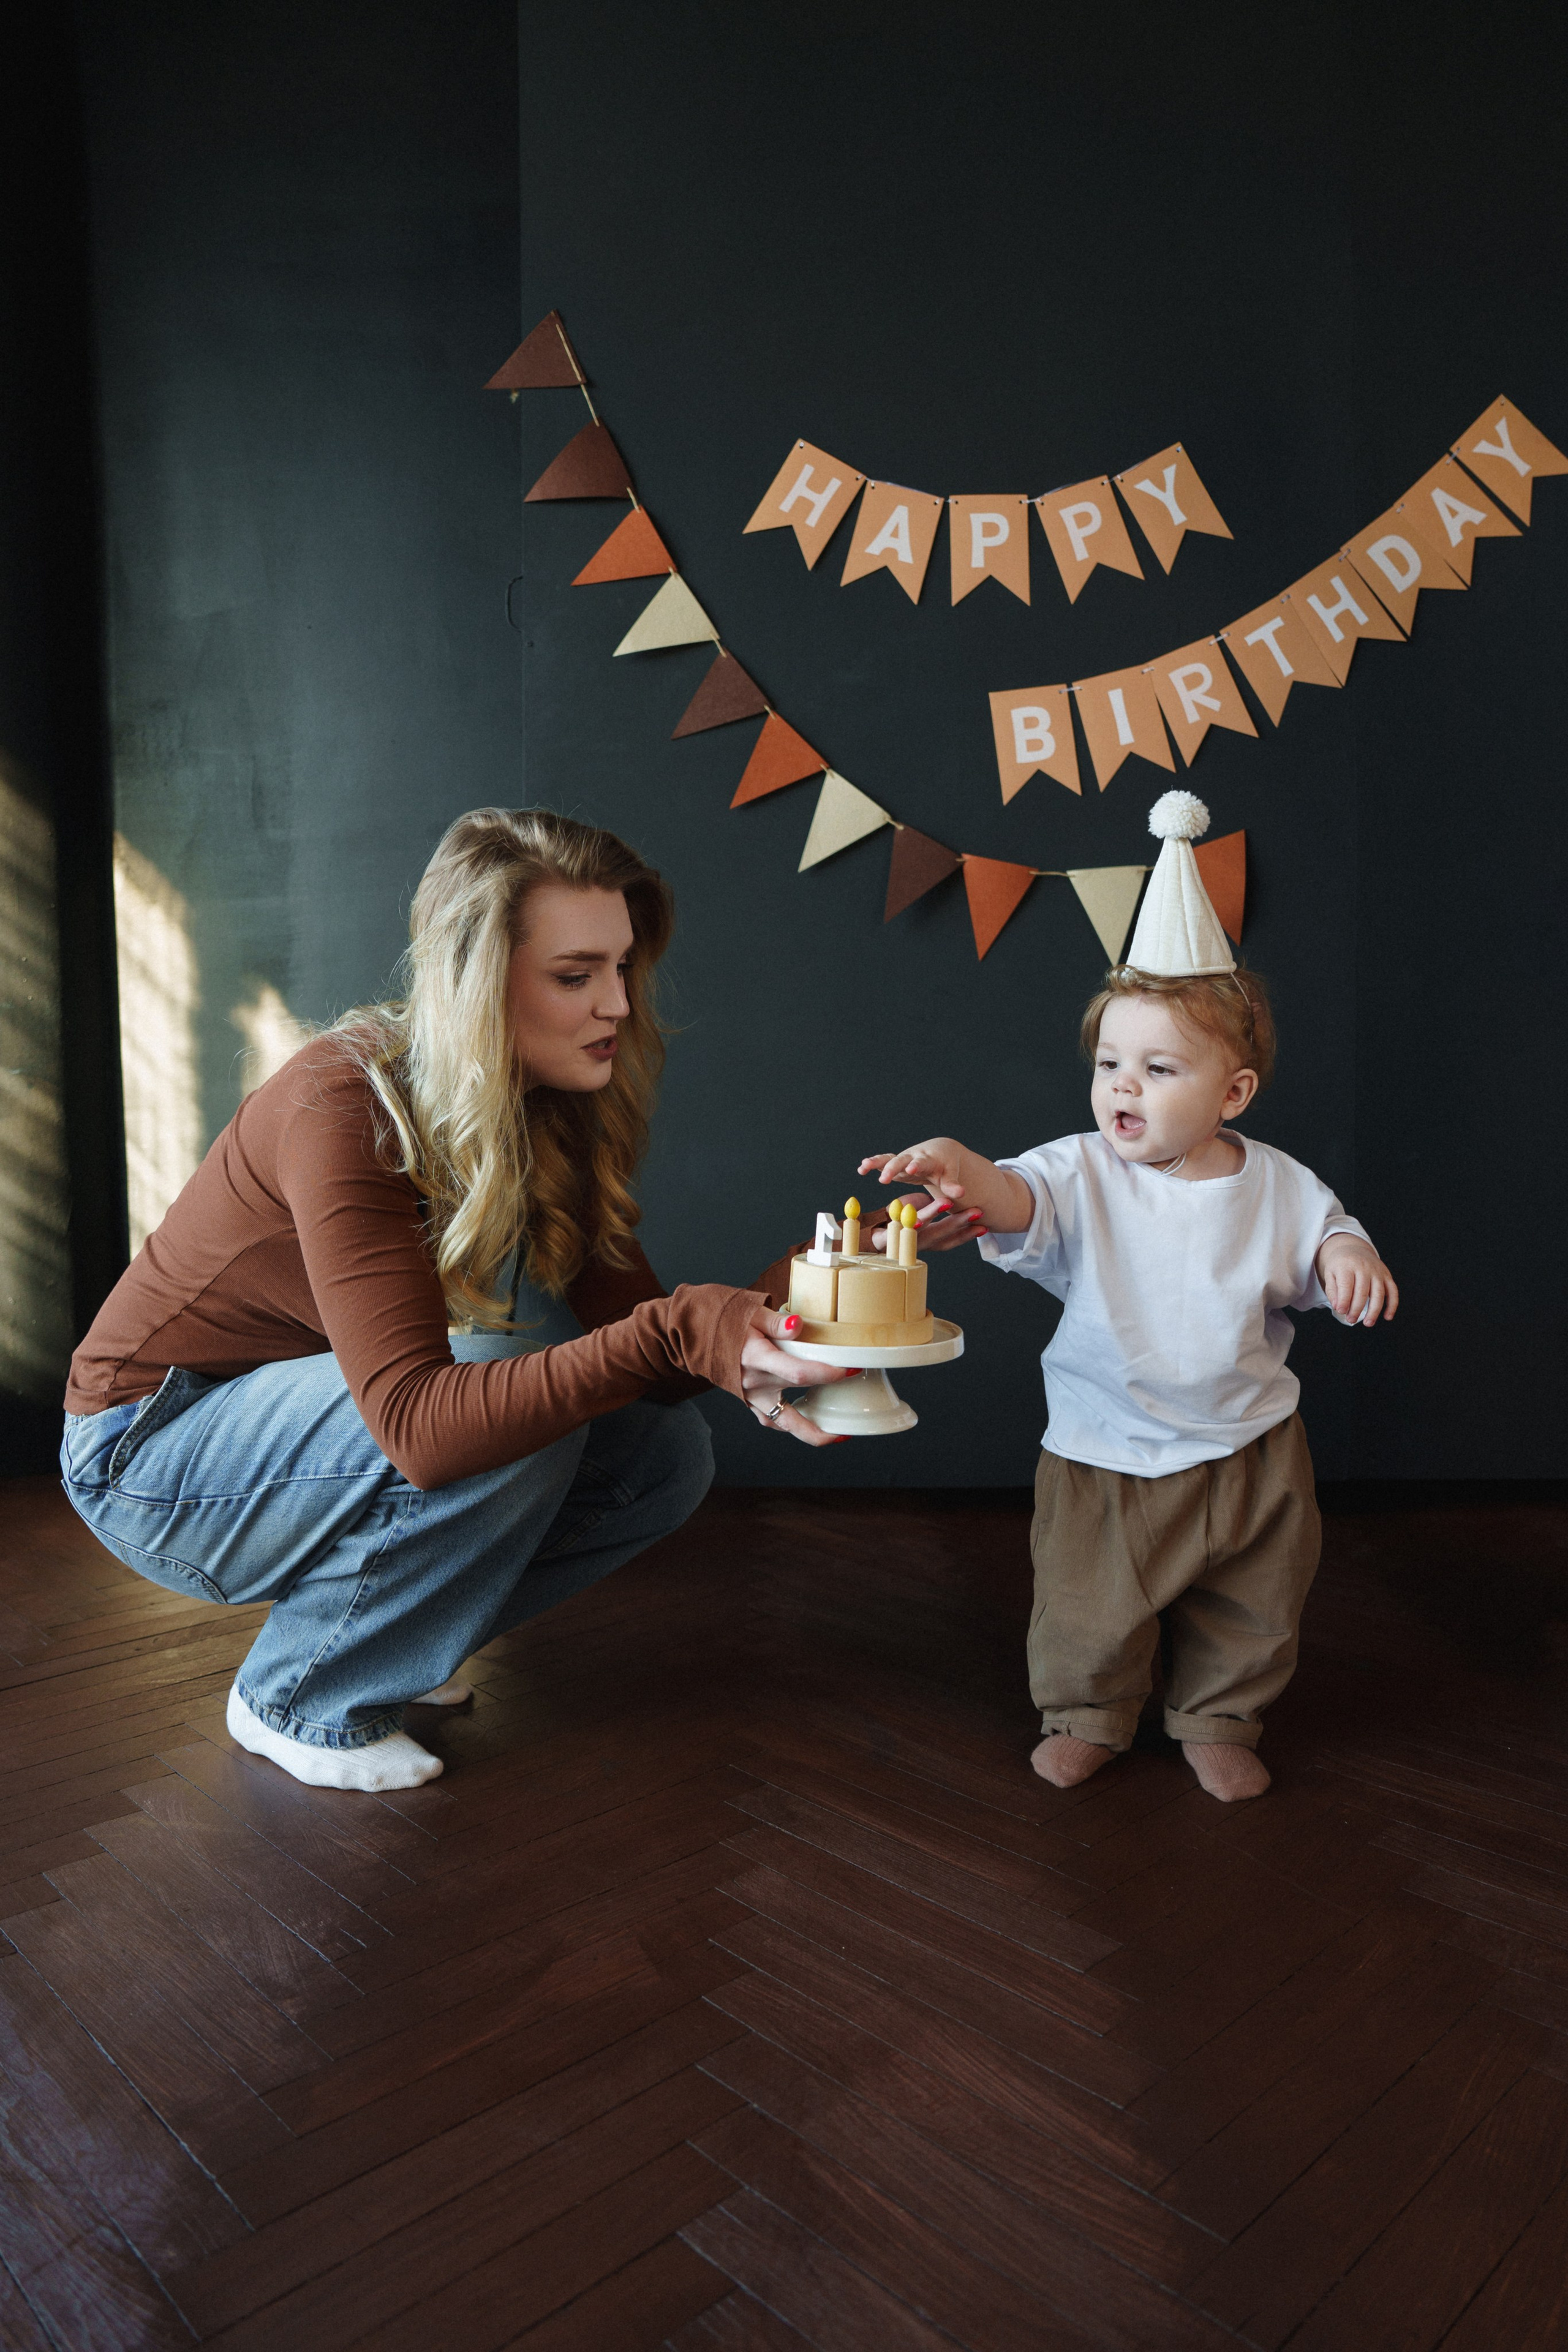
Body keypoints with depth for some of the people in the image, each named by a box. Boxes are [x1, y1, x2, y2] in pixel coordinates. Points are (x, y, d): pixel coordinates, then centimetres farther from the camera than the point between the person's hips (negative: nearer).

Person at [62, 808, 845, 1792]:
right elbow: (422, 1428, -40)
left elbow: (626, 1316, -12)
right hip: (153, 1450, -7)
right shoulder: (346, 1109, -31)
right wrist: (678, 1334, -47)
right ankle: (299, 1696, -7)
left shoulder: (556, 1111, -8)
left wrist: (741, 1348, -33)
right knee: (503, 1407, -32)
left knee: (668, 1453, -7)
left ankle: (382, 1640, 8)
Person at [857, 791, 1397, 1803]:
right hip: (1107, 1453, -1)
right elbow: (1021, 1200, -32)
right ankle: (1089, 1716, 37)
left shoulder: (1277, 1186, -7)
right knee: (1090, 1609, 9)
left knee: (1252, 1609, 17)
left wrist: (1350, 1259, -18)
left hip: (1248, 1452, 2)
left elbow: (1327, 1233, 7)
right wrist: (961, 1167, -55)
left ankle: (1219, 1721, 42)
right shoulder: (1085, 1173, -14)